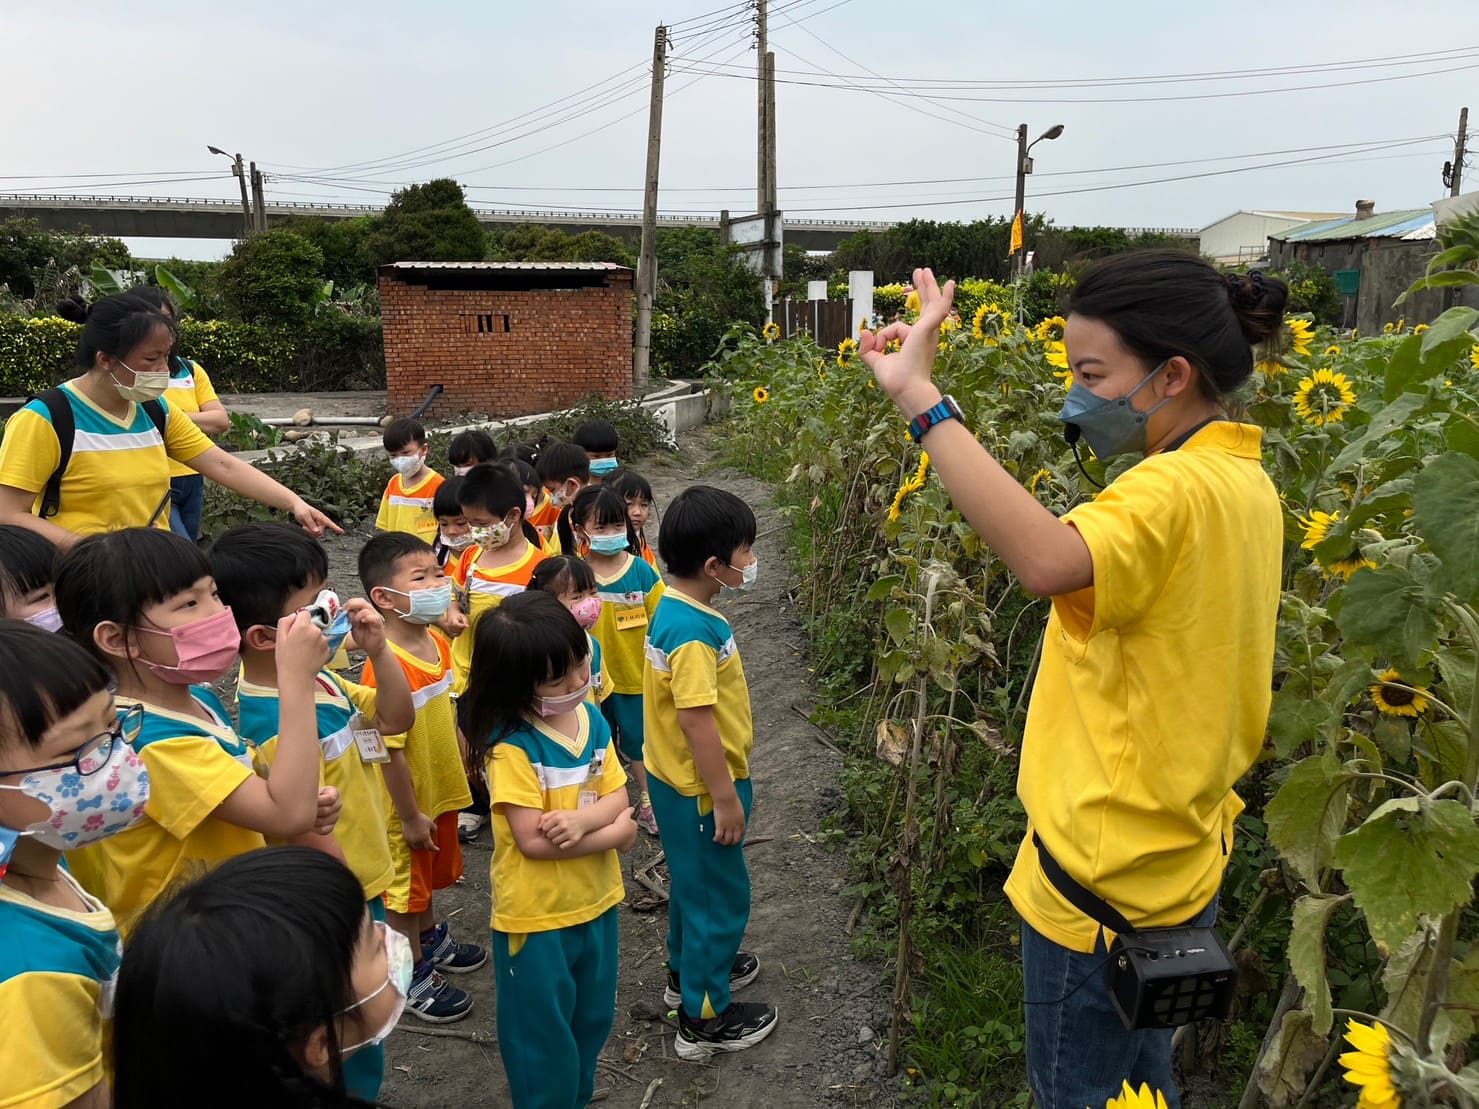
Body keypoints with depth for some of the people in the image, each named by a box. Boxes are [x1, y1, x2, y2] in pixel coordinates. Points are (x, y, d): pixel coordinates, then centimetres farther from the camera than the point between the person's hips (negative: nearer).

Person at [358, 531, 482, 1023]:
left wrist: (458, 775, 16)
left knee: (430, 874, 29)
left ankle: (432, 940, 52)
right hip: (407, 803, -8)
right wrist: (410, 817, -19)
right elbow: (390, 751, -26)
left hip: (441, 790, 8)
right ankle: (413, 977, 34)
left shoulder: (439, 642, -4)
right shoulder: (387, 665, -31)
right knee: (405, 887, 14)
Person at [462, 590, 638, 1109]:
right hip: (536, 915, -6)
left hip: (596, 901, 7)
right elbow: (532, 840, -26)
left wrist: (582, 818, -25)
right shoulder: (513, 747, -24)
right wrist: (616, 832, -19)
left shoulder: (592, 720, -4)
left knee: (592, 1021, 25)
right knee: (545, 1035, 14)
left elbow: (618, 798, -3)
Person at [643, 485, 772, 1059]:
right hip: (700, 789, -10)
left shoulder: (674, 606, 1)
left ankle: (689, 969, 48)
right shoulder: (694, 633, -30)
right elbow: (697, 721, -29)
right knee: (720, 894, 7)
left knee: (694, 882, 27)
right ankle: (705, 1018, 24)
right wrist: (725, 799, -21)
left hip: (678, 778, 10)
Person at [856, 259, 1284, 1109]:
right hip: (1183, 863, 9)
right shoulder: (1247, 481, 4)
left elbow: (1049, 560, -48)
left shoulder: (1172, 492, -27)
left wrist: (921, 398, -44)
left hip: (1108, 882, -9)